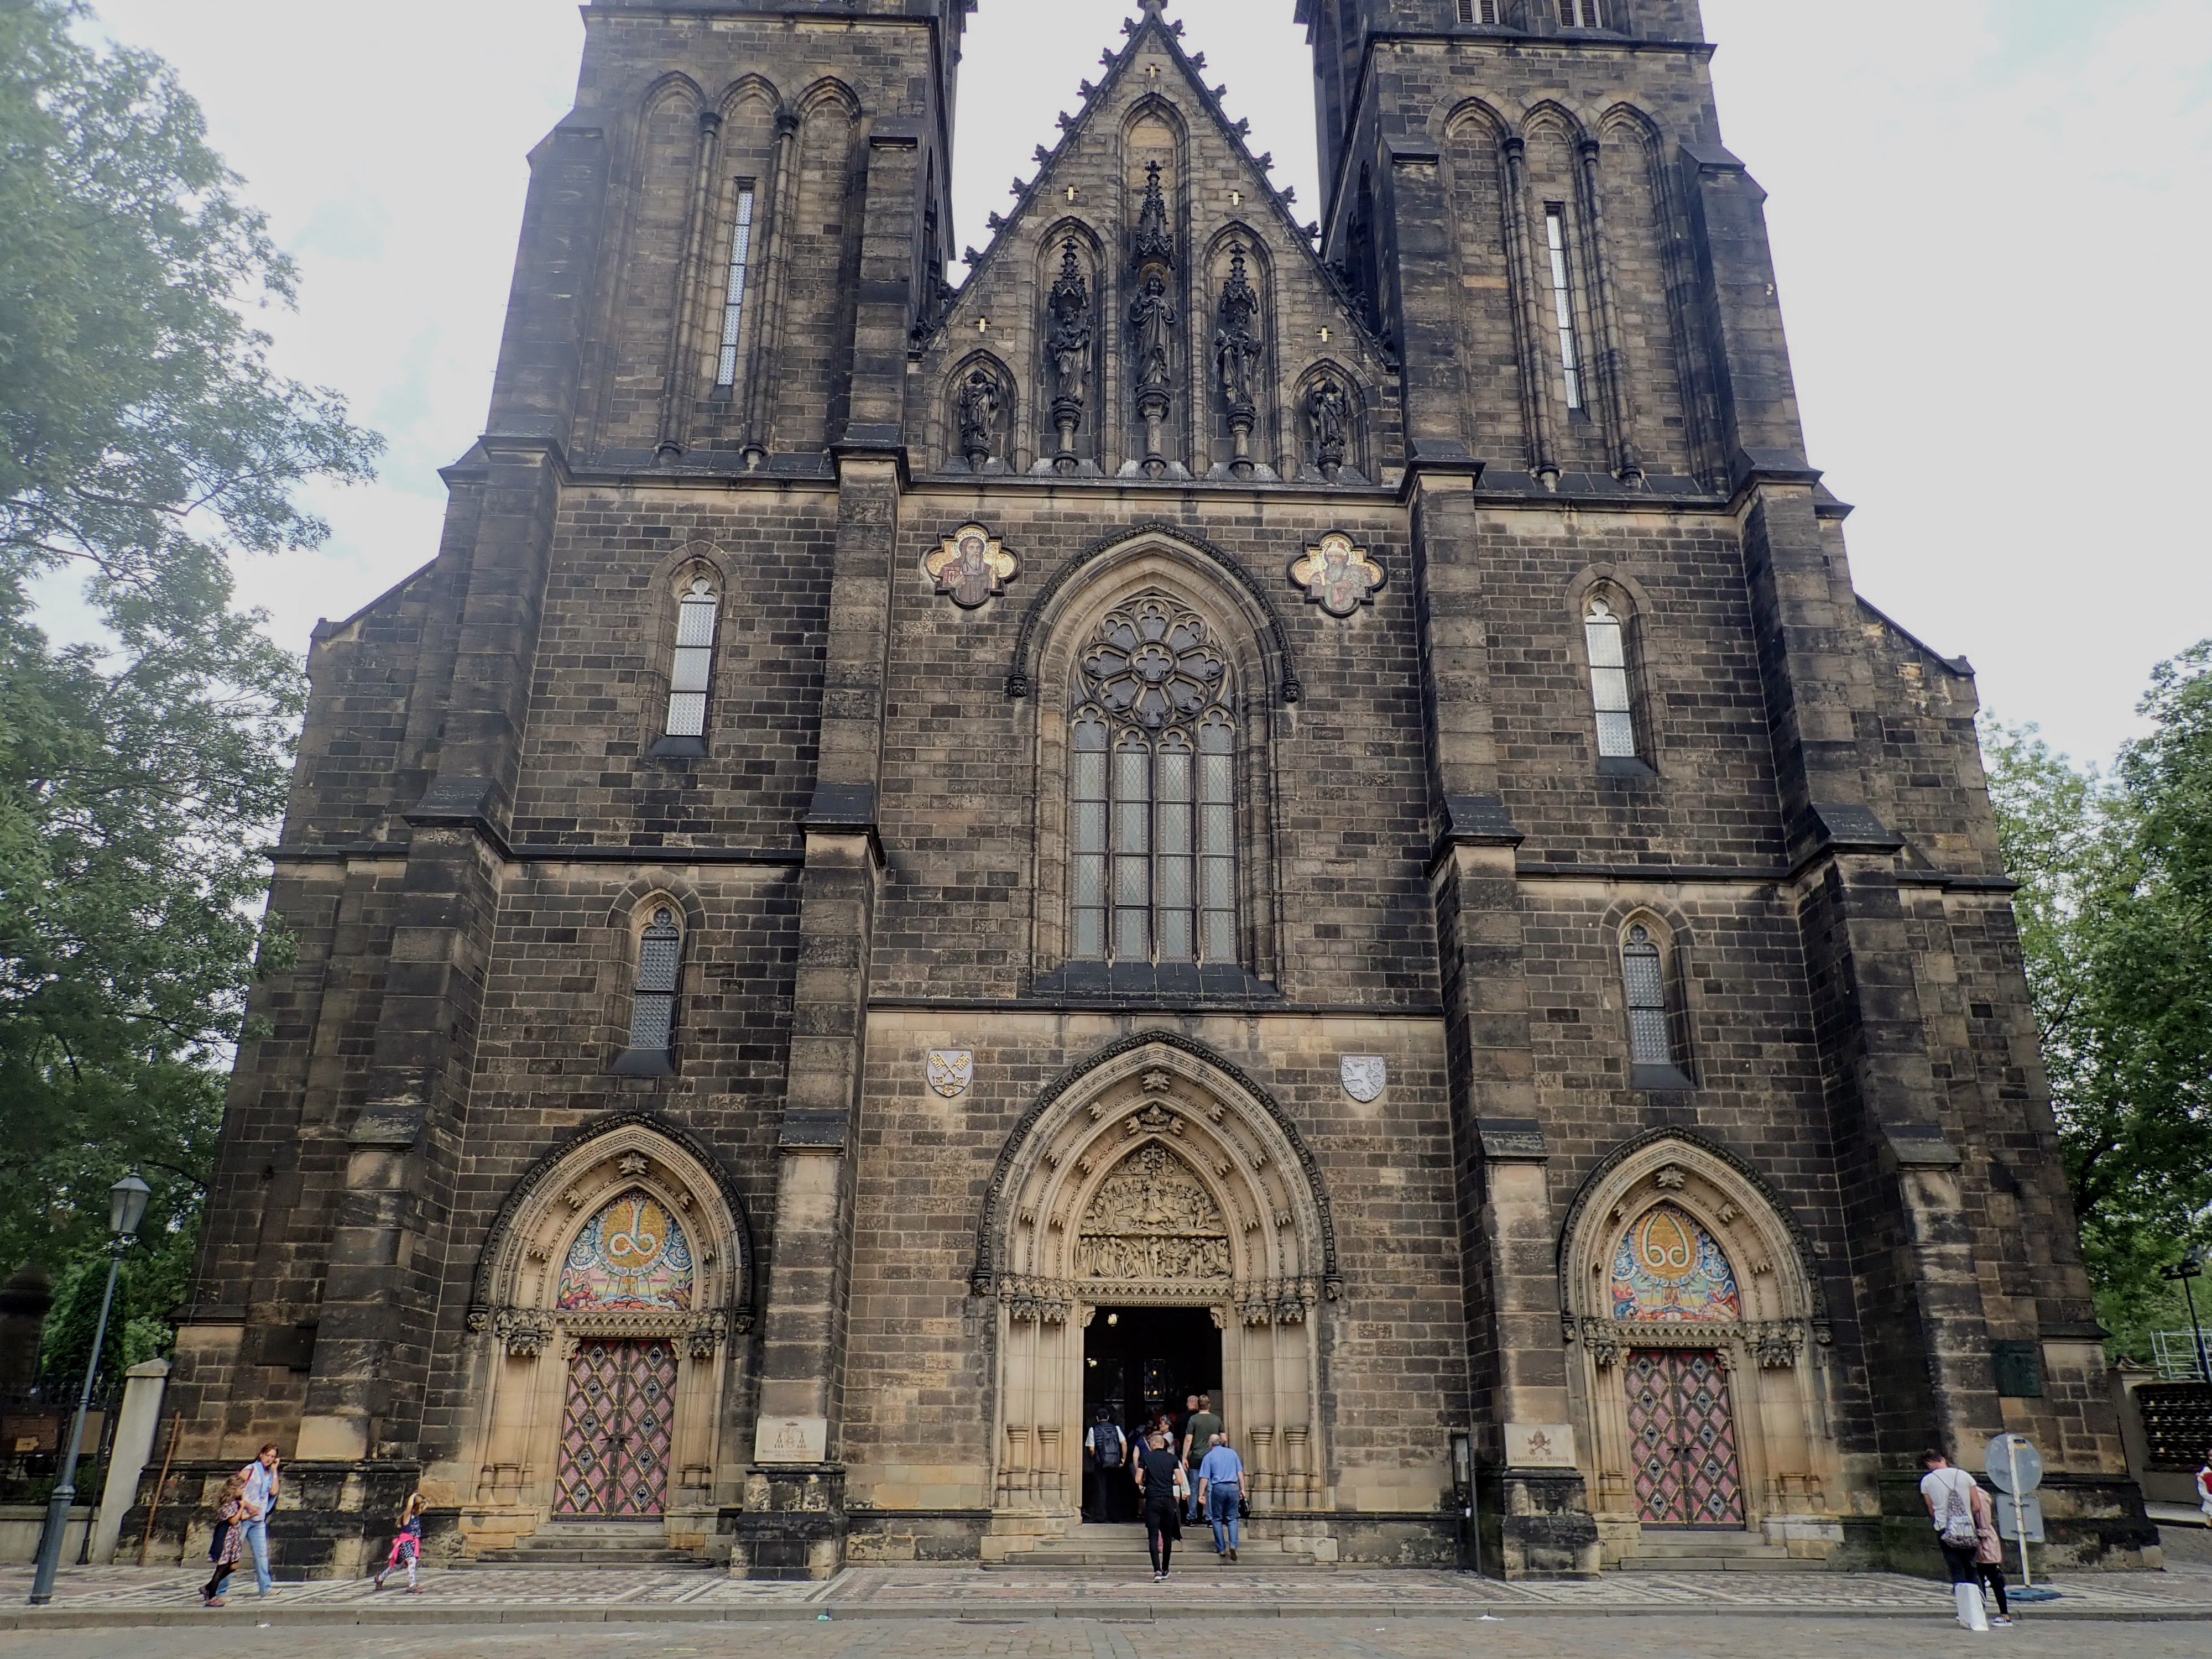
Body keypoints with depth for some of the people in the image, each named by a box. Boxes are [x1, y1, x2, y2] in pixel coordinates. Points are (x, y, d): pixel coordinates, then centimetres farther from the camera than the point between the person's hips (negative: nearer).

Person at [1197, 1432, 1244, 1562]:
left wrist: (1201, 1494, 1)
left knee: (1217, 1519, 11)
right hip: (1233, 1488, 2)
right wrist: (1242, 1489, 14)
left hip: (1218, 1488, -2)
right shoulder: (1232, 1453, 12)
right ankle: (1233, 1545, -9)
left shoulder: (1209, 1457, 4)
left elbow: (1204, 1478, -1)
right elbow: (1240, 1473, 10)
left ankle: (1221, 1548, 9)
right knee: (1232, 1519, 9)